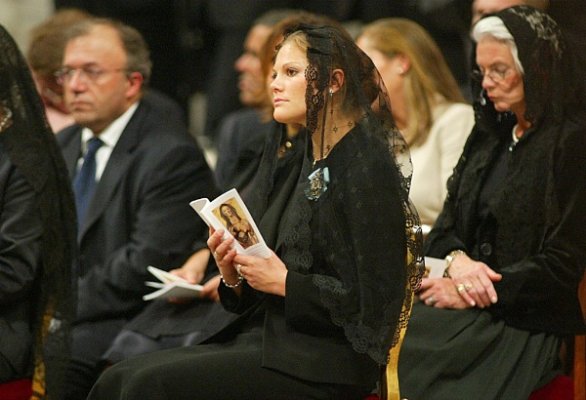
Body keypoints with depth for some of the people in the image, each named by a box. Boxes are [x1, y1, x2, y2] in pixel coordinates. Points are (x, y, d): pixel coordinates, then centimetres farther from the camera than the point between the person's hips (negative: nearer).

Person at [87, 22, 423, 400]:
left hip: (322, 363, -8)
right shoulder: (292, 165, 18)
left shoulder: (368, 169, -8)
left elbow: (376, 300, -15)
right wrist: (232, 274, -1)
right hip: (264, 340, 8)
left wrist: (285, 282, -15)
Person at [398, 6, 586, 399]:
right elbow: (446, 224, 16)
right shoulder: (489, 135, 17)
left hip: (525, 323, -7)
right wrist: (456, 260, -7)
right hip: (473, 308, 7)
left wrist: (469, 294, -14)